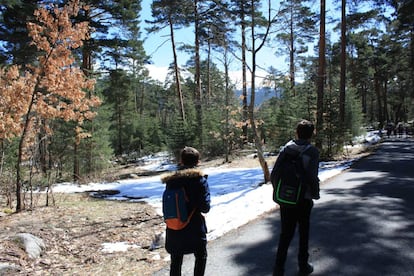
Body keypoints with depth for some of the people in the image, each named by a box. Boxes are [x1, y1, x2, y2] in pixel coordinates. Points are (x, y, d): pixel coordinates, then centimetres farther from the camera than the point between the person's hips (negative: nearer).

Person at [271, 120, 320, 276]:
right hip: (304, 200, -2)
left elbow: (274, 174, -4)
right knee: (304, 233, 16)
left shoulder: (286, 148, -2)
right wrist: (316, 194, -3)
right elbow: (312, 177, -20)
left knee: (286, 233, 12)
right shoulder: (312, 152, -11)